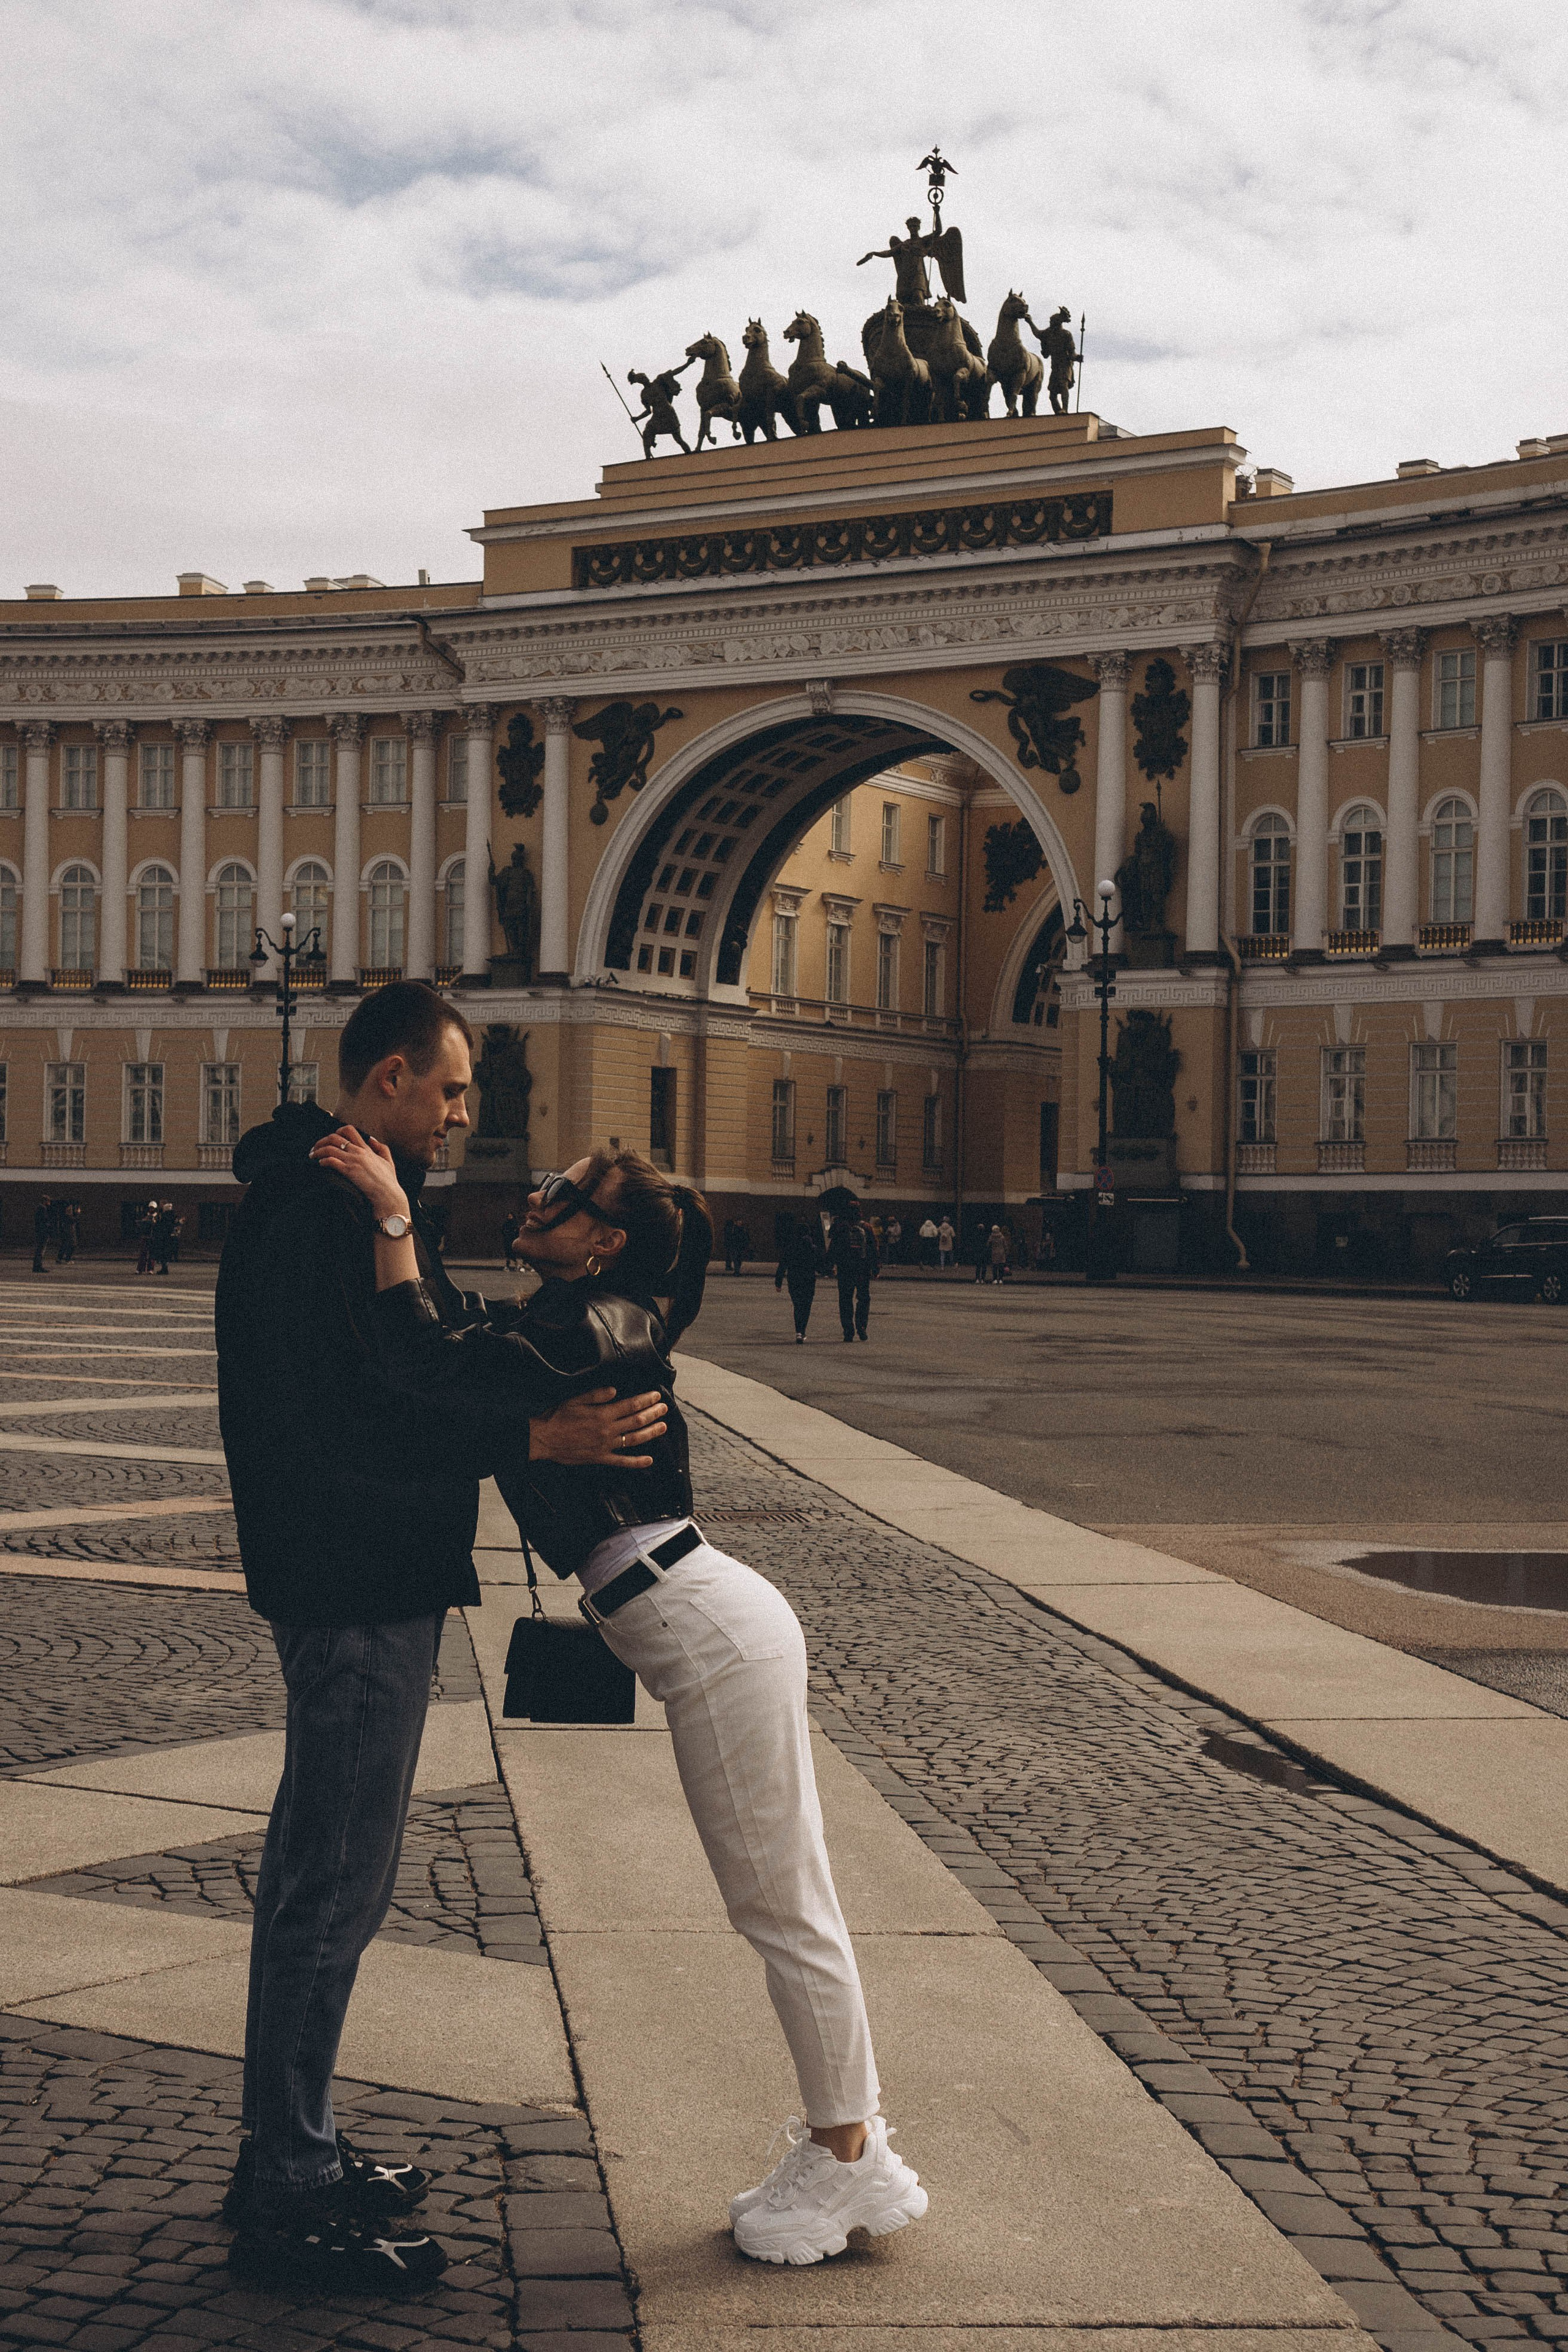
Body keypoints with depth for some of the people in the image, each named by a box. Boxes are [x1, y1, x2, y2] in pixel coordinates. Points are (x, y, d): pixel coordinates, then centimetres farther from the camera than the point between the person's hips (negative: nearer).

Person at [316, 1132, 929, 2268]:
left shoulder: (589, 1334, -16)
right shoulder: (561, 1333, 14)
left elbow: (430, 1363, -29)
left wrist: (390, 1211, -23)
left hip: (716, 1636, -10)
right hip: (717, 1625, 10)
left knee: (786, 1909, 1)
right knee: (786, 1905, 16)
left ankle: (851, 2161, 13)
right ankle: (849, 2142, 25)